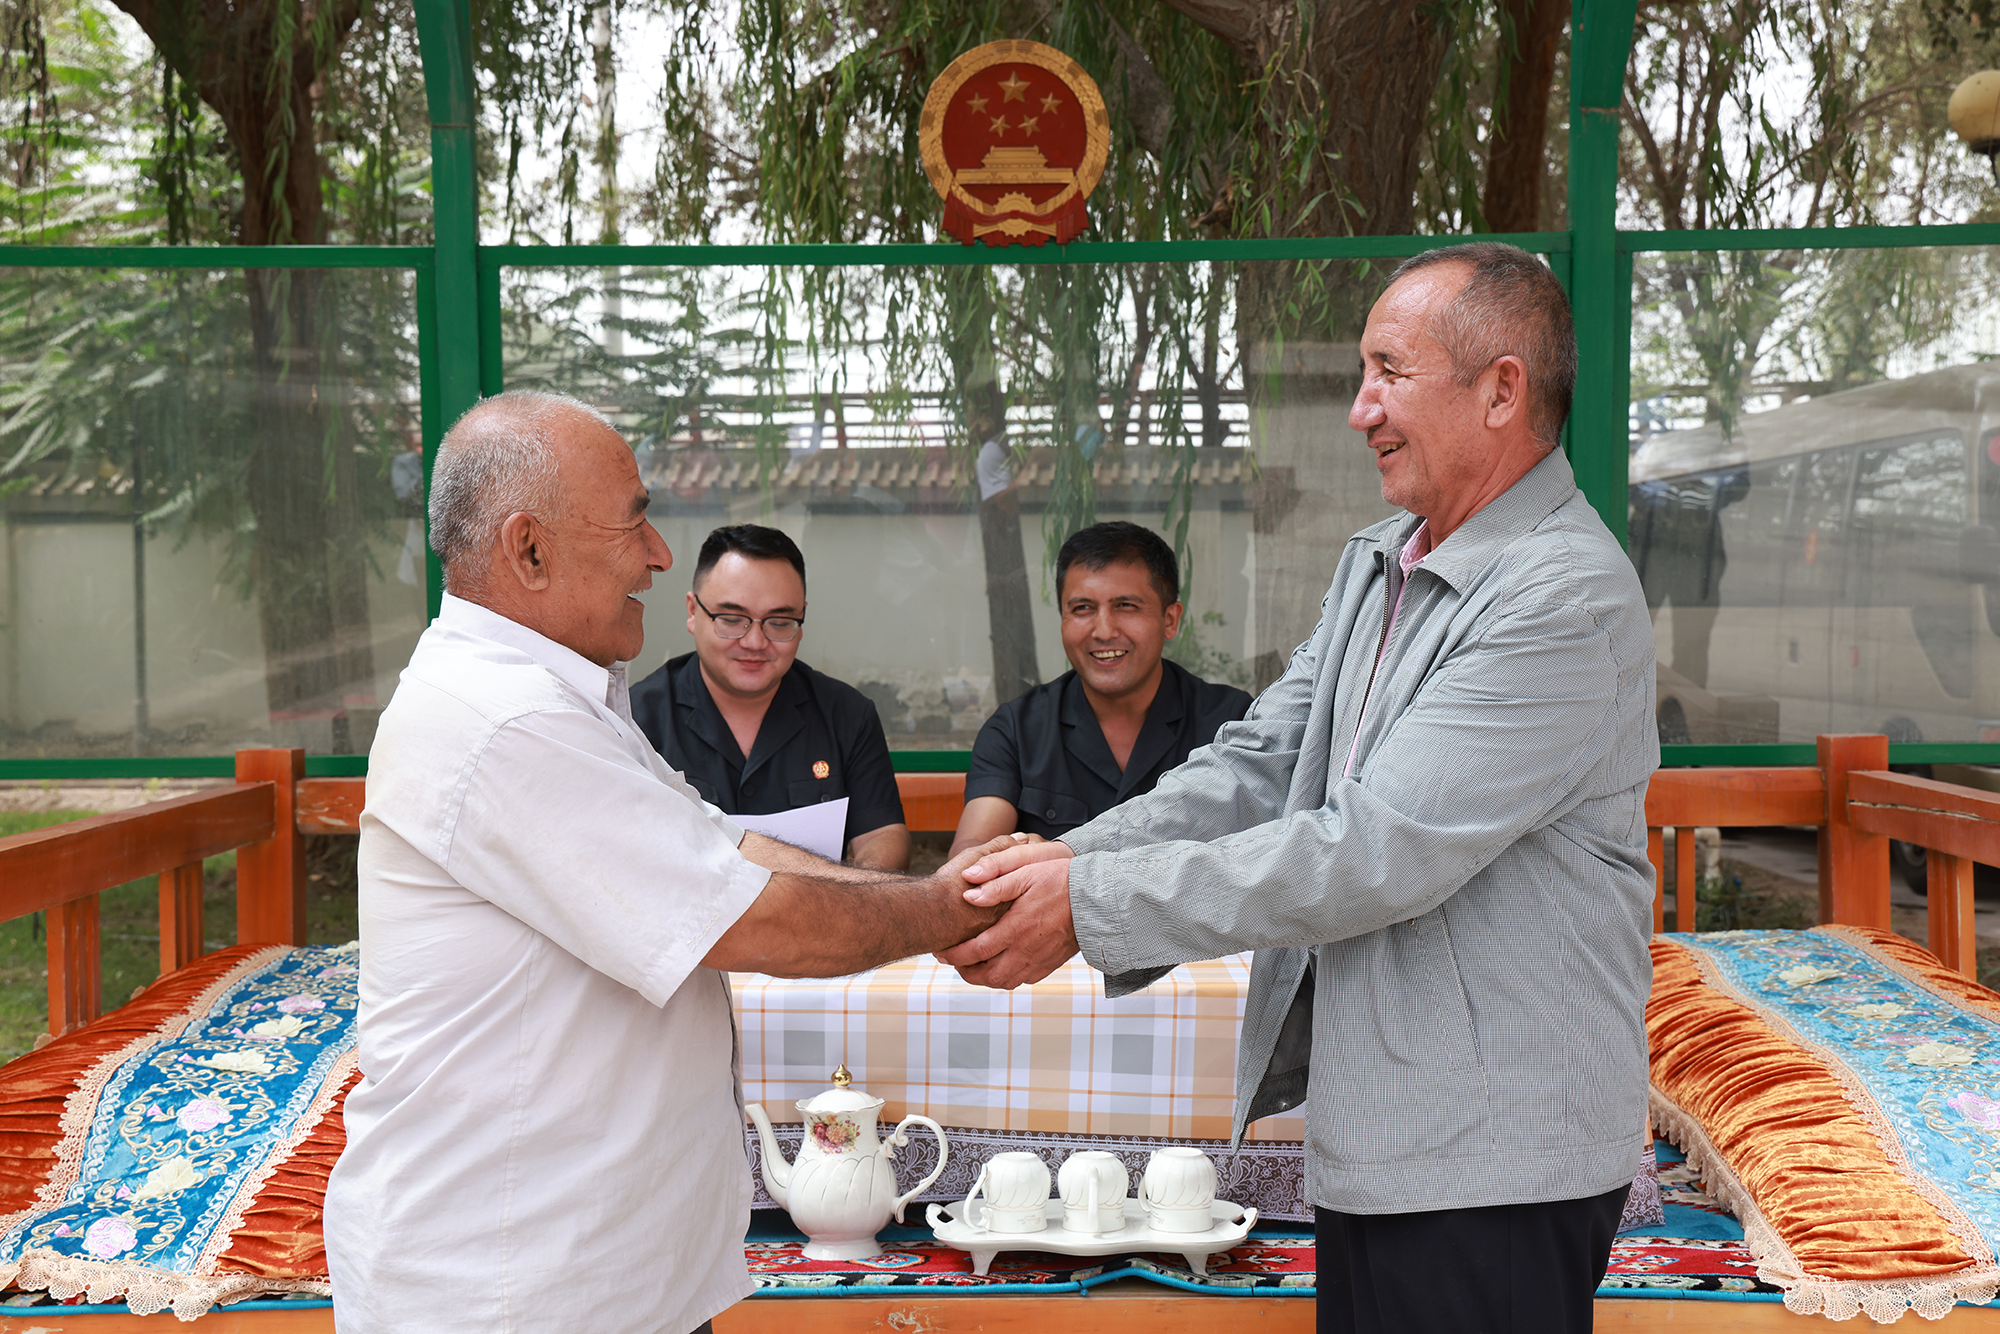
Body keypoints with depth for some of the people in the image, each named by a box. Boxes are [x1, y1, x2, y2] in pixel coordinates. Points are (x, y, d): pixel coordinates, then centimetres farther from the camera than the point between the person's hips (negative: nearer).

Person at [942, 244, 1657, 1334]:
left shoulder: (1569, 599, -20)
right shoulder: (1375, 564, 11)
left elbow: (1375, 854, -25)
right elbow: (1259, 766, 7)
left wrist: (1094, 904, -22)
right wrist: (1074, 856, -10)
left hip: (1493, 1161, -8)